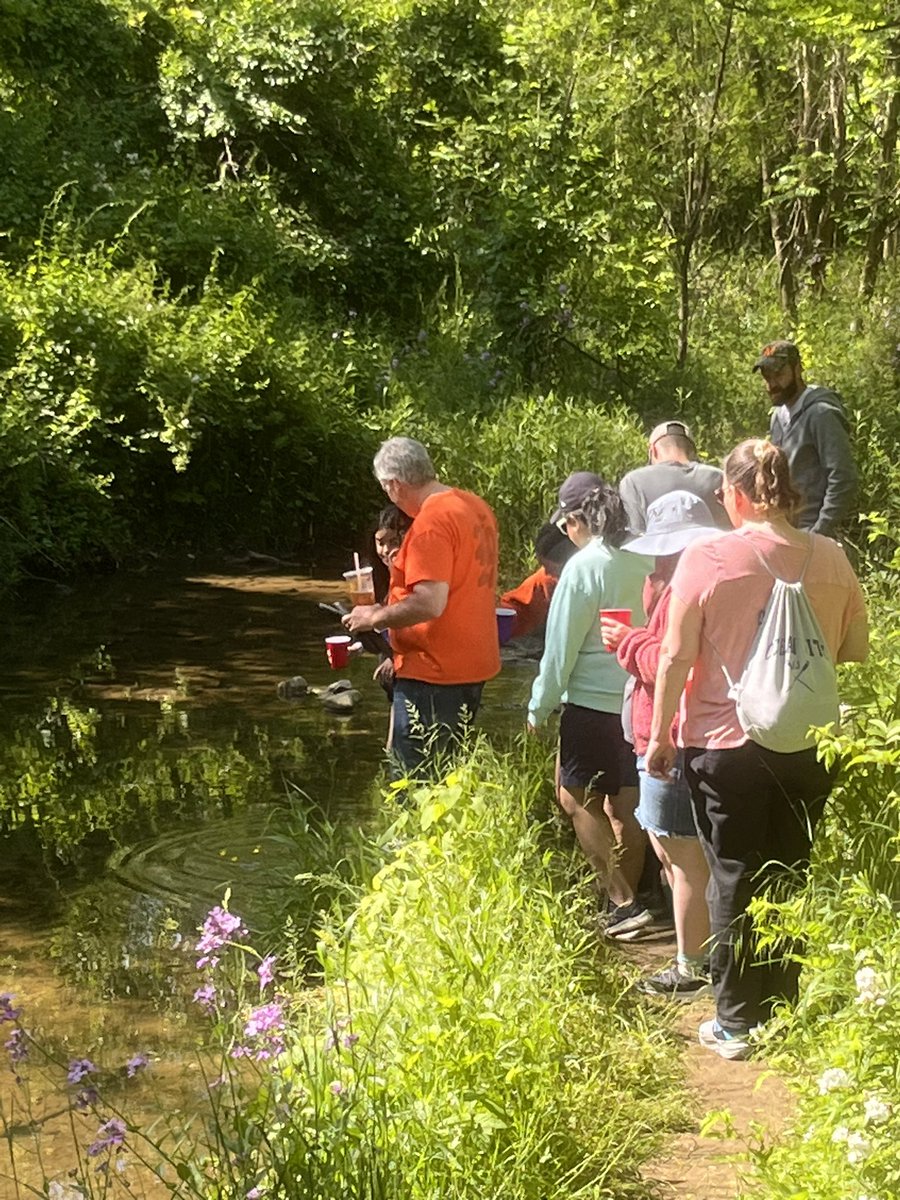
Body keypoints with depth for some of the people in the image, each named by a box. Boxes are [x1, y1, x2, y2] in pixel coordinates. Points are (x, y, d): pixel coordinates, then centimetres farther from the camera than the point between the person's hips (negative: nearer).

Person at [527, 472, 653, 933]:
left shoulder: (583, 568, -16)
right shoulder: (647, 559, 1)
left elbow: (561, 647, -11)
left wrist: (539, 708, 0)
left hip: (594, 702, -6)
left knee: (577, 799, 6)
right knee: (625, 803, 16)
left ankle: (622, 902, 0)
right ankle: (627, 901, 23)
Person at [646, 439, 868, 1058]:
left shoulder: (707, 558, -14)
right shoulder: (831, 559, -4)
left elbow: (676, 660, -12)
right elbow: (857, 649, 7)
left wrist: (661, 736, -1)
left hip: (726, 744, -3)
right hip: (808, 745, 3)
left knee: (734, 880, 8)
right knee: (790, 879, 16)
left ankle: (737, 1024, 14)